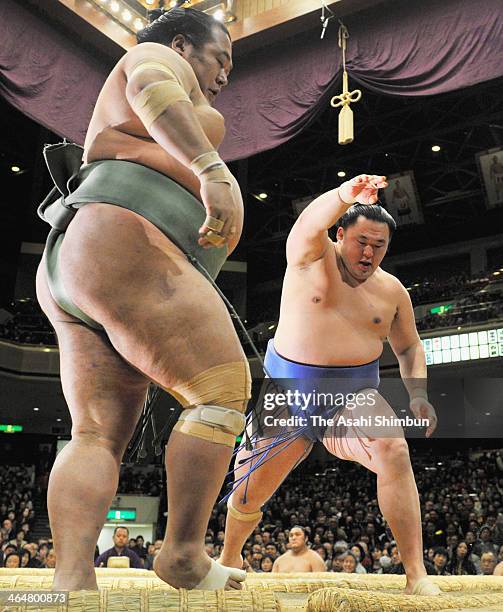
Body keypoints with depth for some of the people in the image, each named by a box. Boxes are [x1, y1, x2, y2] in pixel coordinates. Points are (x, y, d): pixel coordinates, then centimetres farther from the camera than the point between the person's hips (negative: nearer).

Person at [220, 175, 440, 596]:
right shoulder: (312, 256, -5)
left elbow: (409, 347, 15)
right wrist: (344, 196, -50)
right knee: (247, 495, 4)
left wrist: (418, 395, -2)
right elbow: (311, 222, -28)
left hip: (355, 394, 1)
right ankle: (230, 556, 38)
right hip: (288, 391, -1)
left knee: (394, 452, -30)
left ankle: (417, 575, -21)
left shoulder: (392, 290, 5)